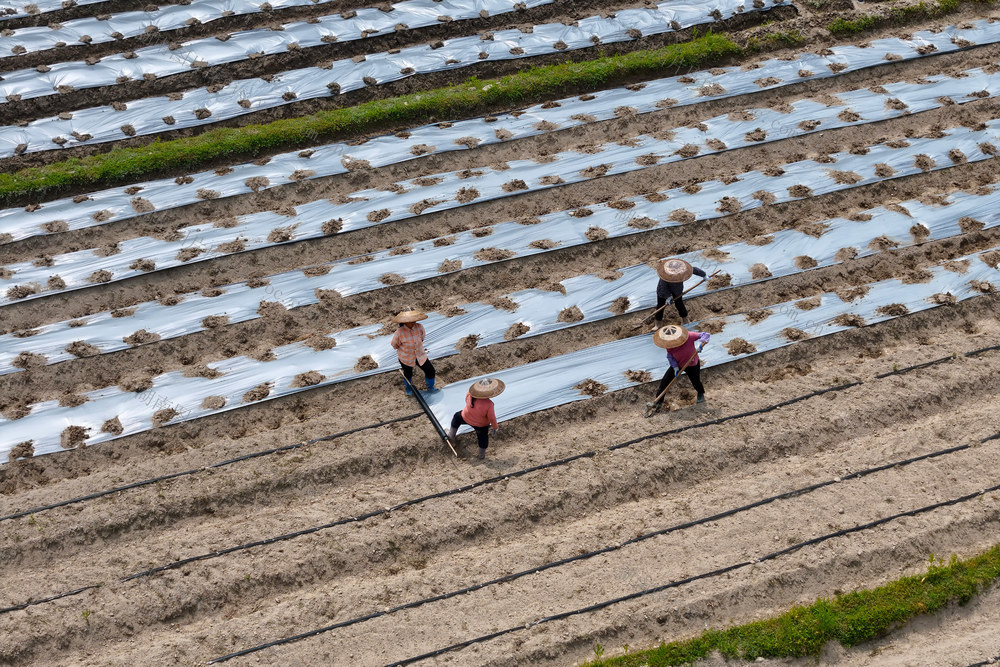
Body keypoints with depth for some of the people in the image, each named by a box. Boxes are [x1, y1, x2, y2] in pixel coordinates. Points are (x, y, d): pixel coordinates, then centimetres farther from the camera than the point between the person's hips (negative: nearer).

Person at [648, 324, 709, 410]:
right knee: (665, 381, -3)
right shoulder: (669, 346, -24)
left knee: (696, 382, 12)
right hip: (678, 364, 2)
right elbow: (670, 357, -9)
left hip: (692, 365, -2)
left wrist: (700, 343, -45)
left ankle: (701, 394, 51)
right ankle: (658, 402, 11)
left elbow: (705, 335, -28)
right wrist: (675, 367, -21)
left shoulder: (689, 336, -34)